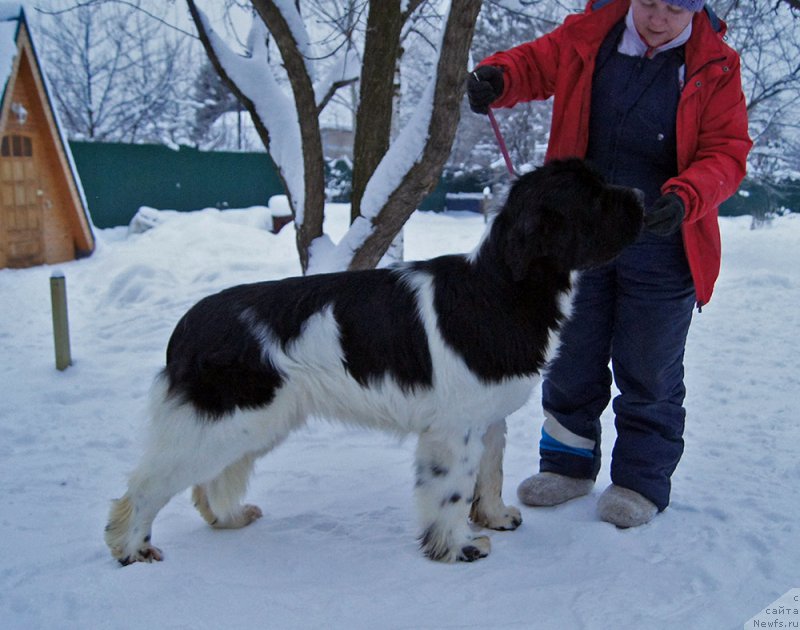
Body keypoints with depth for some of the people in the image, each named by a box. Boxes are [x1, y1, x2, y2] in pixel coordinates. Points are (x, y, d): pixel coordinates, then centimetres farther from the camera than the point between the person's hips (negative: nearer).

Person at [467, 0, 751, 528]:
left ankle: (642, 482, 26)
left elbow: (727, 153, -8)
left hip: (661, 251, -2)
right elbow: (534, 62, 6)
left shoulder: (716, 66, -6)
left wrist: (685, 199, -28)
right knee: (570, 364, 14)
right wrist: (497, 78, -18)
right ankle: (569, 465, 33)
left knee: (648, 375, 8)